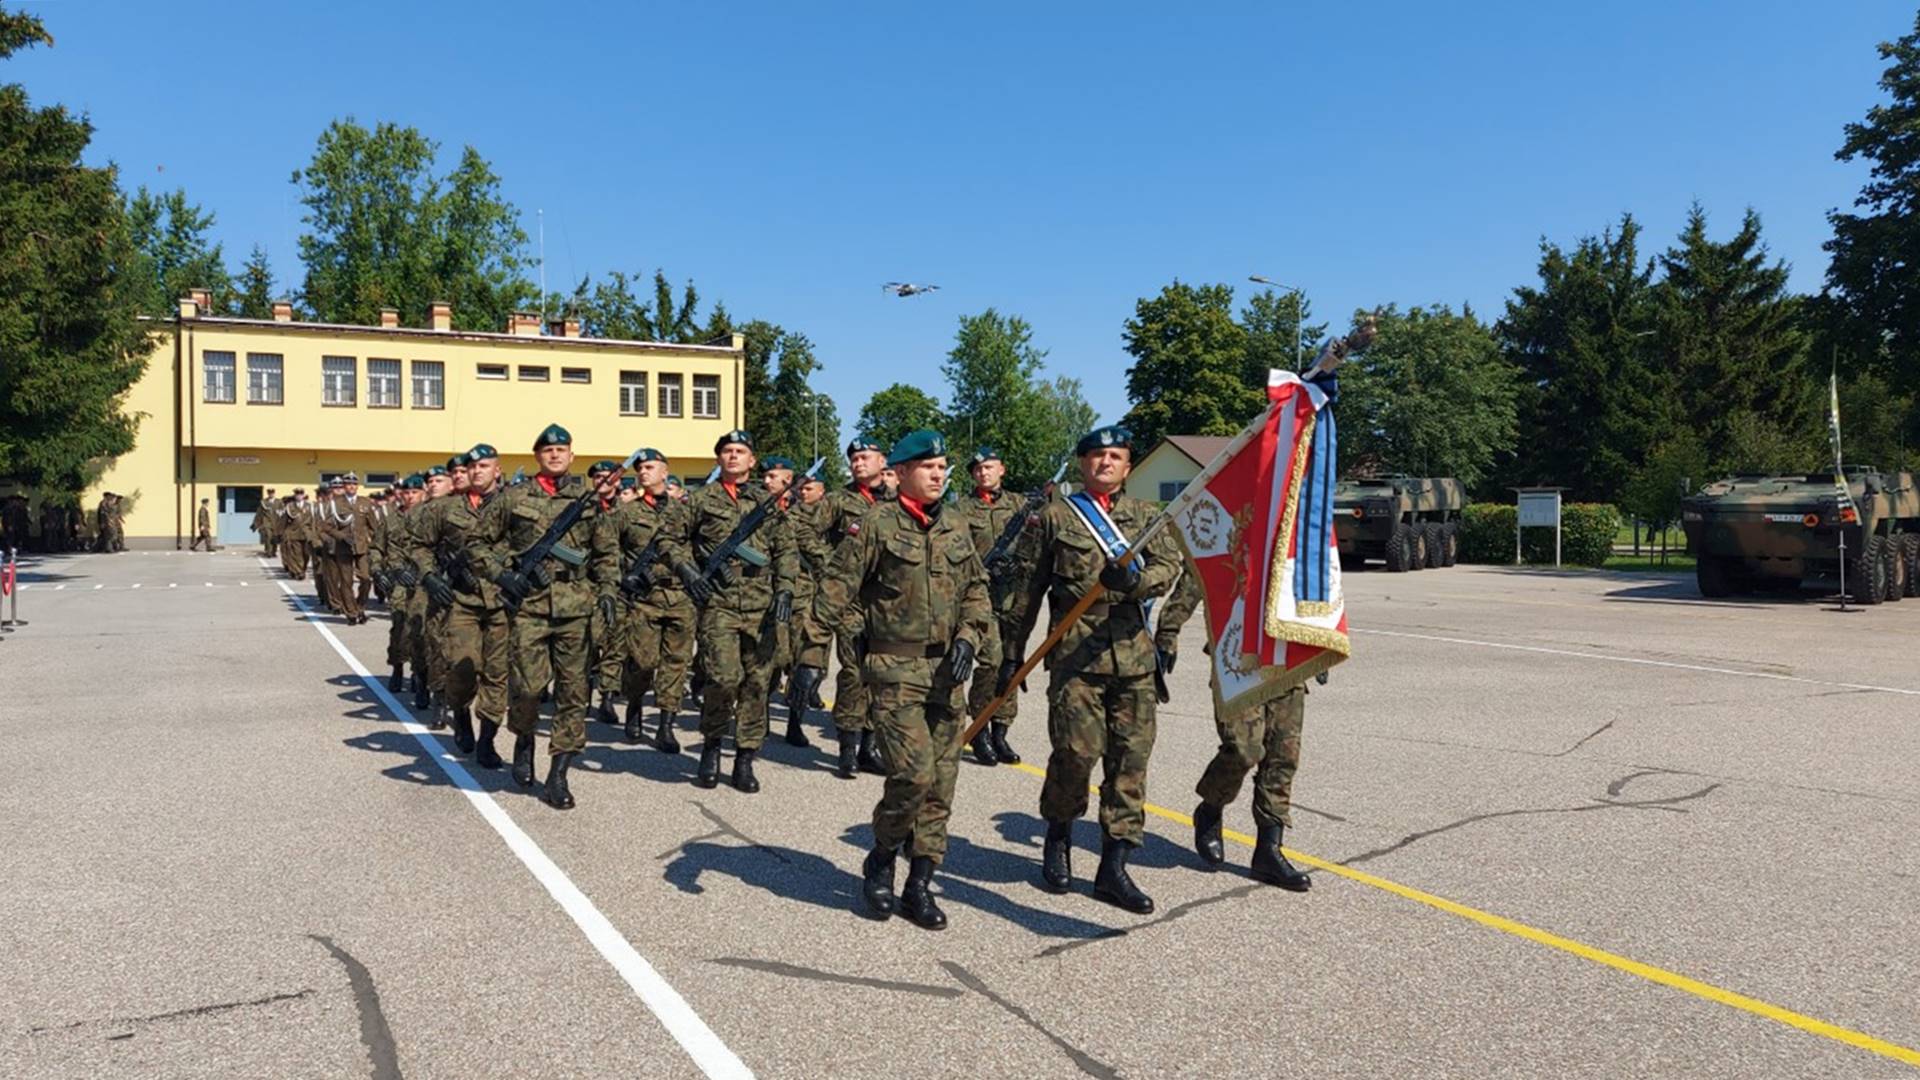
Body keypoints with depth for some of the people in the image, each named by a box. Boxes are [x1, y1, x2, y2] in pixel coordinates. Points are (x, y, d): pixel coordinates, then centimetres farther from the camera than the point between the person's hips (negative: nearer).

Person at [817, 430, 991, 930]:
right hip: (895, 671, -5)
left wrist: (968, 638, 2)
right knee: (914, 773, -15)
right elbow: (834, 596, -3)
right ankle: (880, 860, 11)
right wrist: (865, 634, -4)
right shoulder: (877, 525, -5)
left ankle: (920, 884, 18)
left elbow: (977, 590, 16)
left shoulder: (956, 527, 11)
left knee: (941, 782, 5)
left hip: (947, 673, 6)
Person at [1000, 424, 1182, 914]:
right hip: (1075, 650, -3)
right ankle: (1058, 837, 20)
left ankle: (1114, 868, 12)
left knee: (1131, 757, 2)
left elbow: (1170, 564, -1)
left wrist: (1135, 581, -23)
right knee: (1077, 750, -9)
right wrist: (1011, 653, 7)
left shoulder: (1146, 515, 15)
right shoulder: (1055, 517, 7)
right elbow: (1025, 588, 9)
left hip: (1133, 652, 3)